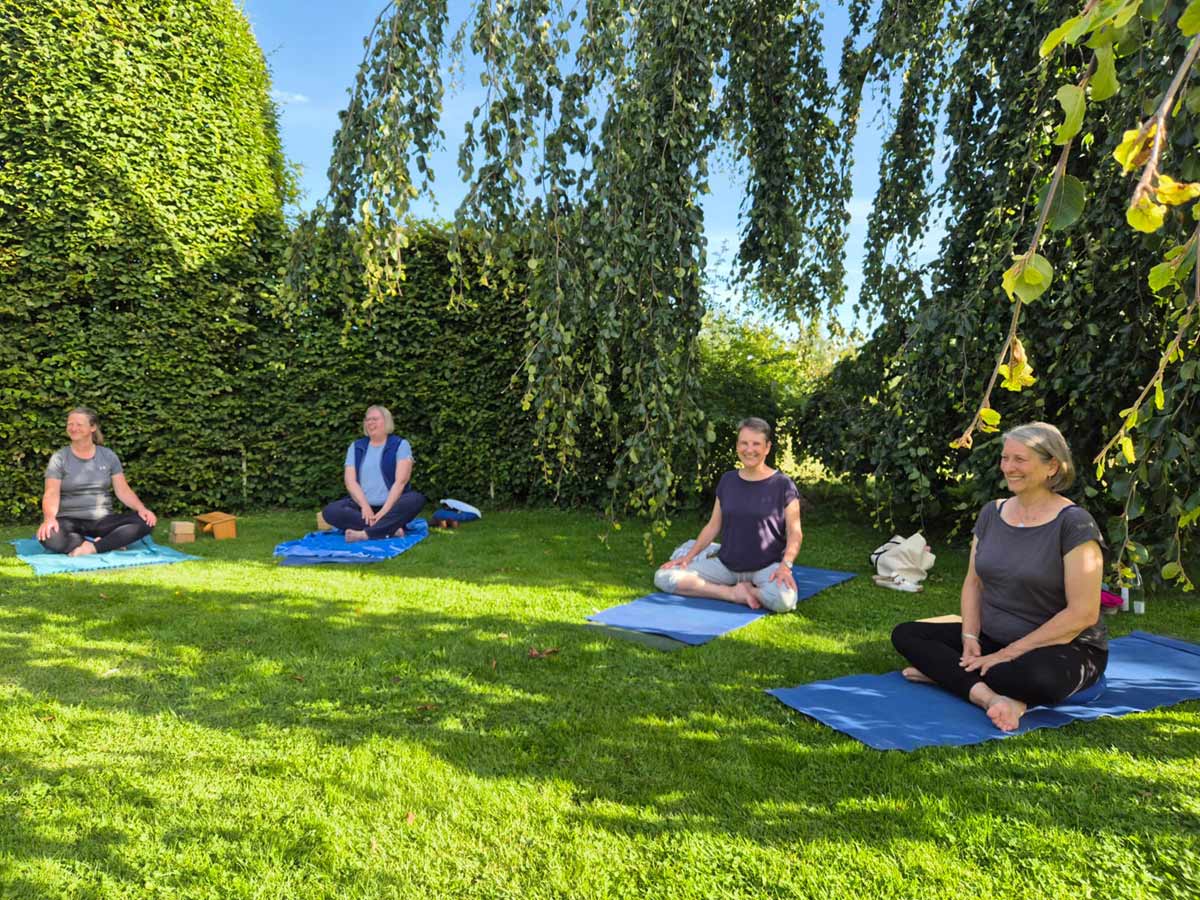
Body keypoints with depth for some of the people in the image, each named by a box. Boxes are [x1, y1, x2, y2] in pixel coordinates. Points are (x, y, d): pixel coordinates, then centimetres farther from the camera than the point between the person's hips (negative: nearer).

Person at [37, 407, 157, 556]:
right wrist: (49, 519, -31)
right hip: (70, 521, -1)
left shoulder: (108, 456, 7)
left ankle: (93, 547, -25)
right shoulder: (59, 458, 1)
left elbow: (123, 490, 4)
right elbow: (51, 494, -10)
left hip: (103, 520, 2)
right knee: (49, 536, -37)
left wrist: (142, 509, -16)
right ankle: (110, 543, -22)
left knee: (144, 521, -24)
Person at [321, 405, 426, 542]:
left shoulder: (400, 445, 2)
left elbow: (401, 481, -9)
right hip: (364, 506, 3)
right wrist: (365, 507, -17)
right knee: (330, 511, -23)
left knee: (417, 499, -32)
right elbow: (350, 481, 0)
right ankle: (391, 528, -31)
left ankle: (365, 534, -37)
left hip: (392, 505, -3)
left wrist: (385, 510, -21)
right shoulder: (355, 447, 12)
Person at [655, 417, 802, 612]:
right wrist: (689, 556, 2)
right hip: (726, 565, 4)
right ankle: (735, 593, -11)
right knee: (663, 577, -13)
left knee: (783, 600, -38)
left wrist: (785, 565, -22)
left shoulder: (782, 485, -6)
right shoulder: (728, 481, 6)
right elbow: (713, 526, 11)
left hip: (766, 566, -4)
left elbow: (794, 533, -5)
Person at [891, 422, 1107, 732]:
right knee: (905, 635, -10)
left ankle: (946, 672, -20)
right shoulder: (992, 512, 4)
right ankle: (990, 695, -27)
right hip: (992, 638, 7)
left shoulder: (1073, 523, -16)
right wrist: (969, 638, -8)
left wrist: (1008, 654, -19)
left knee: (1038, 678, -42)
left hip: (1064, 647, -7)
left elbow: (1082, 614, -19)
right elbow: (974, 582, 10)